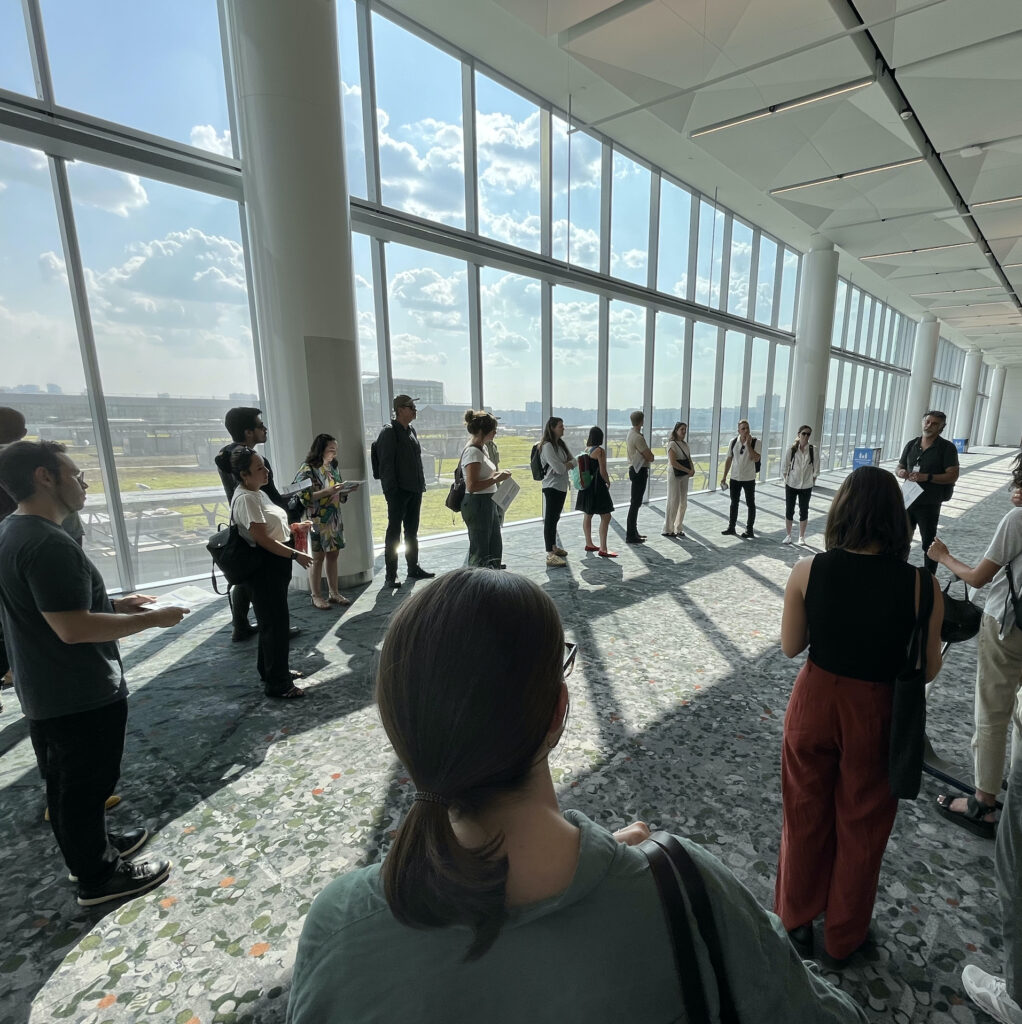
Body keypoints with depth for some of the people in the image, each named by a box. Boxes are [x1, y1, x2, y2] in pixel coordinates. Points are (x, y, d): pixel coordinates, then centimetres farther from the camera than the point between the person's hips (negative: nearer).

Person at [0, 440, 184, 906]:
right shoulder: (47, 543, -28)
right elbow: (74, 628, -30)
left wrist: (115, 605, 12)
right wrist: (152, 620, -21)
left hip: (46, 693, 10)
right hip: (81, 697, -10)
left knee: (67, 783, 24)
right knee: (86, 785, 8)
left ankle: (87, 847, 43)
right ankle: (98, 877, 27)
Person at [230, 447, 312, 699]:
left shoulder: (259, 492, 11)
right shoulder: (246, 499, -20)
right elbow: (262, 539, -23)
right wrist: (295, 555, -20)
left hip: (275, 565, 10)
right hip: (265, 567, -10)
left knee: (273, 620, 21)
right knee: (275, 623, -1)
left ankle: (272, 669, 37)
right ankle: (277, 683, 12)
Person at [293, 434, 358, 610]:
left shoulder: (331, 466, 10)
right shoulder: (307, 469, -11)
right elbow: (303, 496, -19)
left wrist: (347, 489, -3)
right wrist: (327, 492, -27)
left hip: (334, 519, 7)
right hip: (317, 521, -6)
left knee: (333, 554, 10)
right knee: (317, 557, 2)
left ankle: (334, 592, 20)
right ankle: (316, 596, 13)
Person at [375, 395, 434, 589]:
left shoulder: (411, 430, 14)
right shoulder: (389, 432, -11)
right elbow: (386, 464, -15)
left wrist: (421, 484, 15)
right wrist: (391, 490, -19)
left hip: (414, 490, 8)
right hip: (398, 491, -8)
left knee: (412, 531, 16)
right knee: (394, 532, -1)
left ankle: (413, 568, 27)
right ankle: (391, 576, 7)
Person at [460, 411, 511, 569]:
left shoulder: (482, 448, 12)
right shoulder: (473, 452, -18)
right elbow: (472, 486, -24)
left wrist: (497, 474, 9)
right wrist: (497, 479, -19)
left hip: (488, 503, 10)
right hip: (477, 505, -10)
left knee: (495, 548, 18)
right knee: (480, 552, 0)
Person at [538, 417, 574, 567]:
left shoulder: (561, 444, 13)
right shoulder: (547, 446, -15)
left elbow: (573, 461, 10)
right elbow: (559, 468, -22)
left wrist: (565, 464, -10)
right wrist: (567, 465, -1)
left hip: (562, 486, 9)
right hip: (552, 486, -9)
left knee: (555, 518, 17)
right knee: (550, 519, -9)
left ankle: (554, 547, 28)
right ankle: (550, 555, -11)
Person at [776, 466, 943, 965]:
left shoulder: (807, 572, -17)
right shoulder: (919, 585, -19)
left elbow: (790, 647, -6)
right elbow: (928, 670, -8)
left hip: (814, 703, 1)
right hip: (876, 715, 0)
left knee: (805, 816, 24)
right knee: (861, 827, 23)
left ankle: (798, 919, 46)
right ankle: (843, 937, 46)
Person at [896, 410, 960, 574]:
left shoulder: (947, 448, -6)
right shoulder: (912, 444, 8)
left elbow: (953, 475, -12)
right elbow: (899, 467, 15)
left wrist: (927, 477, -24)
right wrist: (901, 472, -8)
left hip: (929, 504, -5)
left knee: (928, 543, 4)